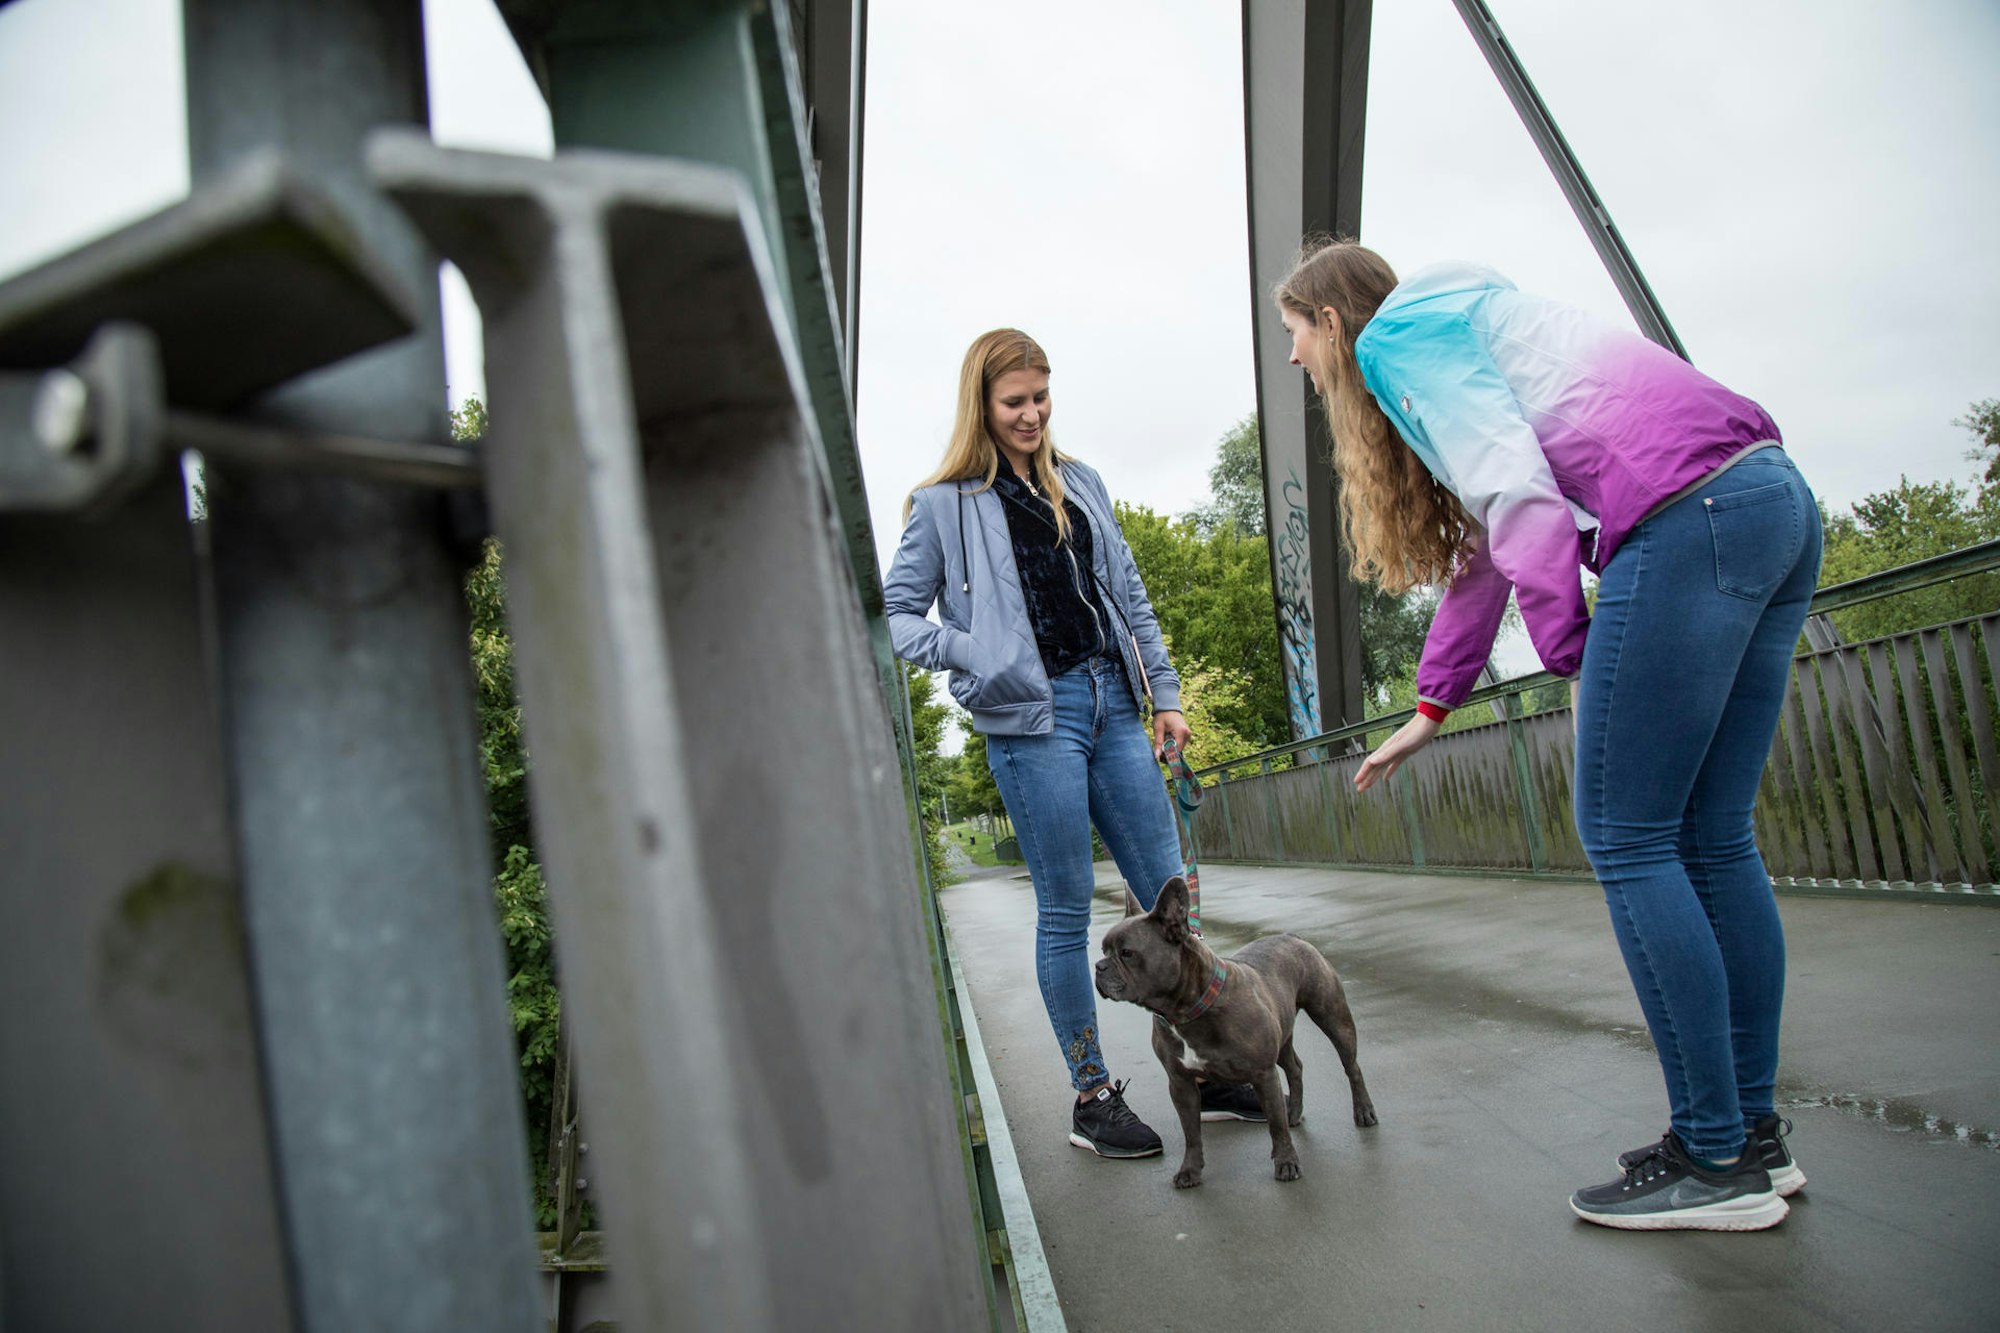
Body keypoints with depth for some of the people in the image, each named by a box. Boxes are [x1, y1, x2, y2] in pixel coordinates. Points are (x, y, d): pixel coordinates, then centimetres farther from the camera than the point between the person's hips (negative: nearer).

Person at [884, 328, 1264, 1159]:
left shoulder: (1080, 484, 17)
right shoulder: (944, 506, 2)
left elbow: (1130, 597, 18)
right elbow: (896, 614, 2)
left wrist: (1164, 694, 14)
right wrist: (973, 657, -13)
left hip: (1112, 703, 5)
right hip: (1034, 718, -5)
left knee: (1169, 892, 6)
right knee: (1066, 910, 1)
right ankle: (1092, 1097, 13)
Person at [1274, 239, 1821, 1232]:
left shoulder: (1394, 333, 3)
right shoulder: (1456, 328, 31)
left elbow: (1516, 486, -12)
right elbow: (1481, 547, 31)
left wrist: (1572, 661, -10)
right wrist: (1430, 711, 33)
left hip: (1688, 511, -10)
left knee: (1625, 841, -4)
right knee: (1710, 843, 10)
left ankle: (1717, 1162, 2)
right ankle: (1753, 1134, 17)